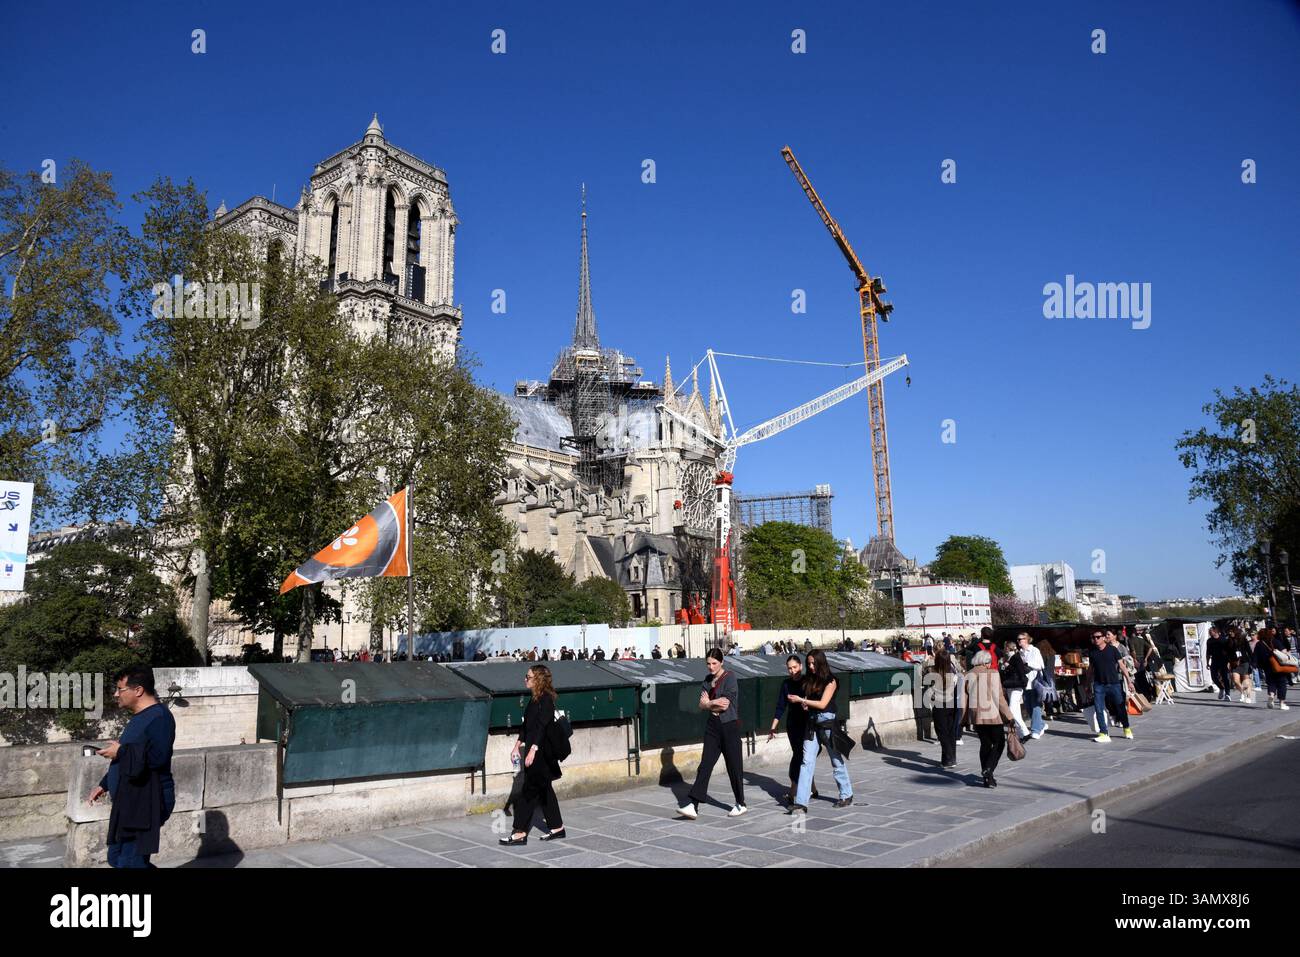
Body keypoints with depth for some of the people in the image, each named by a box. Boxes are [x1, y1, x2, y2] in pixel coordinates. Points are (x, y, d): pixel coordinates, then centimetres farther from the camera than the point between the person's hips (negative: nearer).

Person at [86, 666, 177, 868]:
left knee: (129, 862, -9)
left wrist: (120, 751, -18)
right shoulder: (139, 718, 16)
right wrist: (104, 785, 23)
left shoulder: (159, 717, -18)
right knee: (116, 858, 17)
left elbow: (157, 757, -29)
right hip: (129, 804, 11)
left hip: (147, 804, -11)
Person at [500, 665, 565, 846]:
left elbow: (542, 726, -21)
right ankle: (557, 827, 21)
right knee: (544, 789, 13)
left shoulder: (546, 699, -15)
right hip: (534, 750, 9)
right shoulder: (534, 699, 12)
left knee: (530, 789, -5)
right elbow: (526, 725, 19)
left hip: (541, 752, -9)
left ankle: (520, 832, 0)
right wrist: (517, 745, 20)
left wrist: (532, 750, -24)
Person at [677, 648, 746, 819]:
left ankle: (741, 804, 23)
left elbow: (725, 705, -18)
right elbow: (702, 705, 6)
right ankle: (693, 806, -6)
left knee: (733, 766, 6)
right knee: (705, 765, -1)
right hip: (713, 726, 6)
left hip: (729, 726, -6)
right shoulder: (708, 679, 10)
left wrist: (708, 703, -4)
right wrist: (714, 703, -11)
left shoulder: (730, 678, -11)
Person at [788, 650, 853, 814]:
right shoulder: (809, 680, 9)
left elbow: (822, 704, -15)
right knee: (807, 762, -4)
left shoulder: (830, 681, -8)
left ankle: (847, 796, 29)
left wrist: (800, 700, -15)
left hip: (827, 722, -5)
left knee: (837, 761, 10)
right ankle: (801, 803, -8)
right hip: (812, 723, 5)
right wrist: (804, 704, -4)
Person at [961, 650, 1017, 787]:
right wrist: (1008, 716, -2)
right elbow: (999, 697, -9)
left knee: (985, 743, 15)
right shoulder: (993, 674, -9)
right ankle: (988, 770, -8)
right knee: (999, 742, 11)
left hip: (975, 715, 4)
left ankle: (987, 777, 15)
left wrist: (965, 719, 13)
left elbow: (965, 699, 5)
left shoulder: (968, 676, 2)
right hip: (992, 714, -4)